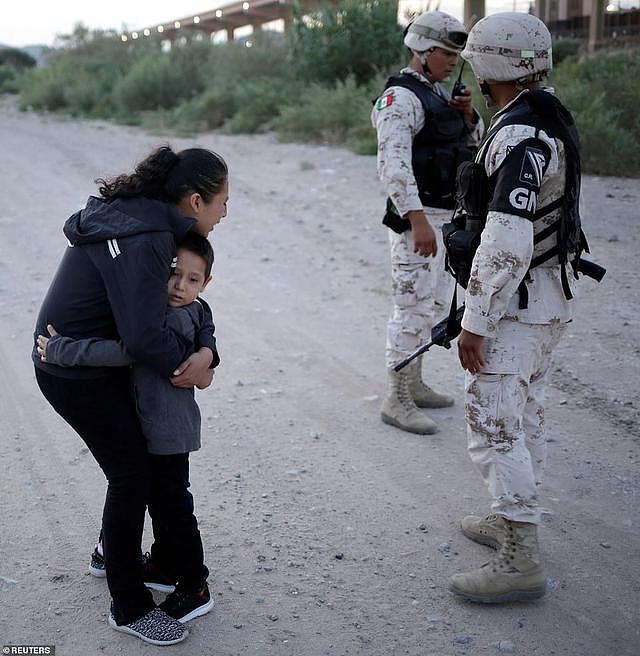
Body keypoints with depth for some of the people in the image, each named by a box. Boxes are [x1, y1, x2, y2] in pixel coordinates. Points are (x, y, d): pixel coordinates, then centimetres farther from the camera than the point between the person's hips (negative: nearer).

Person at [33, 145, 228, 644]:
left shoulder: (153, 223, 2)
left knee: (146, 454, 21)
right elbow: (145, 336, -35)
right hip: (75, 373, -10)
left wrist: (206, 350, -13)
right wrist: (190, 367, -15)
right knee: (132, 474, -1)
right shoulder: (142, 240, -29)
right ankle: (130, 607, 16)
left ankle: (116, 551, 43)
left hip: (101, 361, 10)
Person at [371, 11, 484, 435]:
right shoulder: (401, 97, -14)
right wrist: (417, 220, -29)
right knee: (413, 308, -7)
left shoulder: (439, 93, 15)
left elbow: (475, 142, 23)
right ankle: (397, 401, 1)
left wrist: (468, 114, 2)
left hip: (444, 216, 10)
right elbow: (393, 164, -24)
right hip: (417, 218, -10)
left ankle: (414, 384, 28)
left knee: (429, 304, 16)